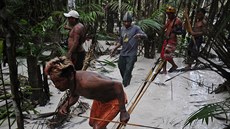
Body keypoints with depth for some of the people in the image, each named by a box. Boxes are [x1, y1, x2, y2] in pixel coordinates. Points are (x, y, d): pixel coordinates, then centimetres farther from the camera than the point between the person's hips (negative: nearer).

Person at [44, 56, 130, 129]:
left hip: (116, 99, -8)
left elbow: (118, 85, -38)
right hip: (100, 99, 8)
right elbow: (74, 96, 5)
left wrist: (123, 111, -36)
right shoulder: (71, 81, -18)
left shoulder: (87, 83, -44)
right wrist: (66, 105, -17)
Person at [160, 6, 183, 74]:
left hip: (172, 40, -8)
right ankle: (164, 70, 18)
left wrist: (175, 31, -30)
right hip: (166, 39, 8)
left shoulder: (178, 20, -11)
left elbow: (181, 31, -13)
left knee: (167, 55, -11)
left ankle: (174, 65, 15)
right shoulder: (168, 20, 11)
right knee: (163, 55, 7)